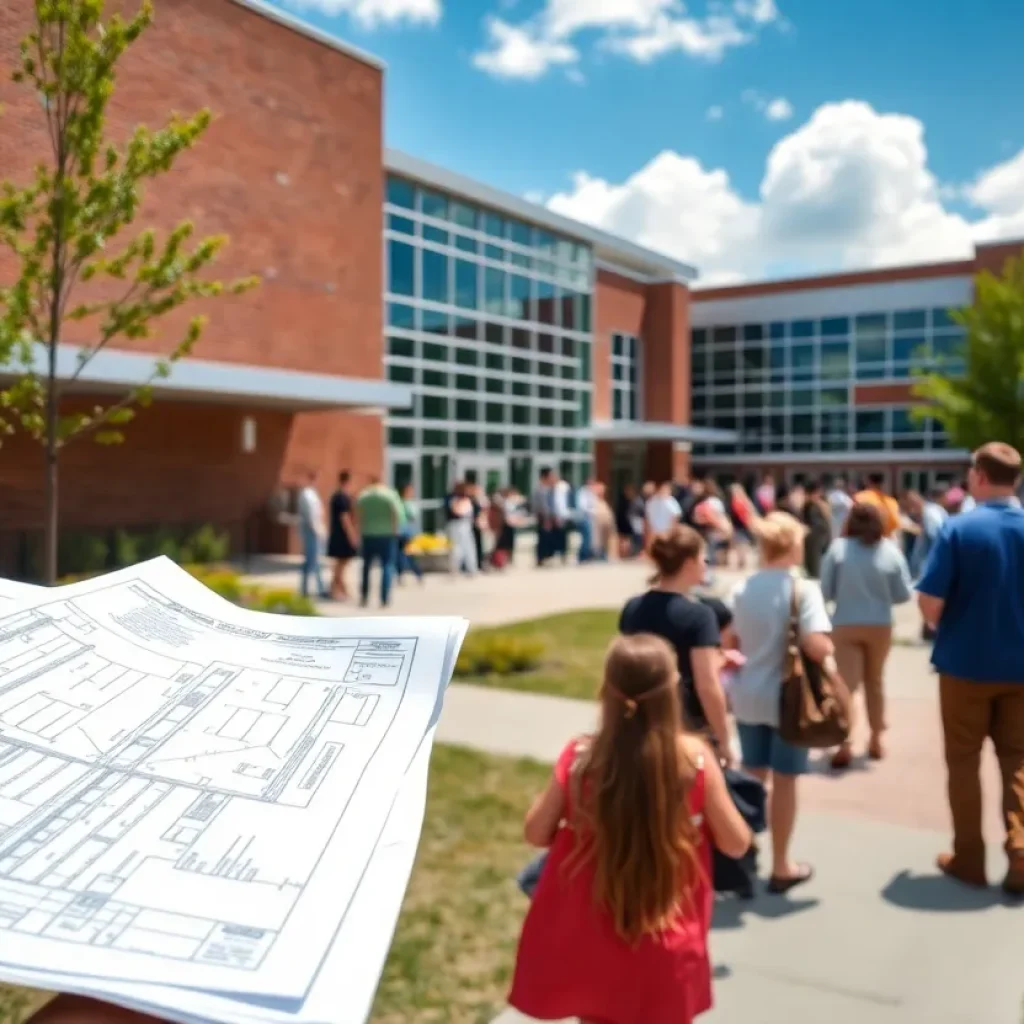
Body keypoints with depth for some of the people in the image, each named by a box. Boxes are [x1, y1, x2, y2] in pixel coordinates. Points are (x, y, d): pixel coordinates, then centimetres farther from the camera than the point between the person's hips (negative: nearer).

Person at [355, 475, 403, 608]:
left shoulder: (362, 496, 3)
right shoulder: (390, 494, -5)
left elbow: (358, 516, 3)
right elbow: (397, 514, -10)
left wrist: (362, 531, 11)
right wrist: (395, 530, 1)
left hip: (368, 536, 3)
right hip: (387, 535, -3)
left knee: (367, 566, 16)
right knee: (387, 567, 2)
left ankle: (364, 597, 16)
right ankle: (384, 600, -5)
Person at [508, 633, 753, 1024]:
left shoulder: (580, 758, -18)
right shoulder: (695, 759, -19)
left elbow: (536, 833, -5)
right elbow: (737, 844, -6)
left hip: (592, 943, 1)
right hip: (667, 946, 0)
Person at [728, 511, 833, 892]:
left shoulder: (741, 589, -1)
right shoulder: (803, 588, -16)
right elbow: (818, 647, -26)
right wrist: (828, 647, -4)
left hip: (748, 696, 4)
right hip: (788, 698, -4)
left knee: (753, 779, 18)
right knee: (784, 782, 8)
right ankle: (781, 867, 20)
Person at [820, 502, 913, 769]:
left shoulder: (839, 548, -9)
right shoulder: (890, 550, -6)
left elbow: (826, 590, -8)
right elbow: (903, 594, -2)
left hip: (846, 626, -2)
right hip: (879, 626, 2)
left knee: (846, 684, -1)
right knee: (875, 682, 19)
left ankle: (844, 745, -13)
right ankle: (876, 741, 28)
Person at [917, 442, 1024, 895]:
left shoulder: (959, 529, -14)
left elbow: (929, 601, -16)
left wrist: (941, 628, 6)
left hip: (966, 663, -3)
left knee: (963, 762, 11)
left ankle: (969, 859, 19)